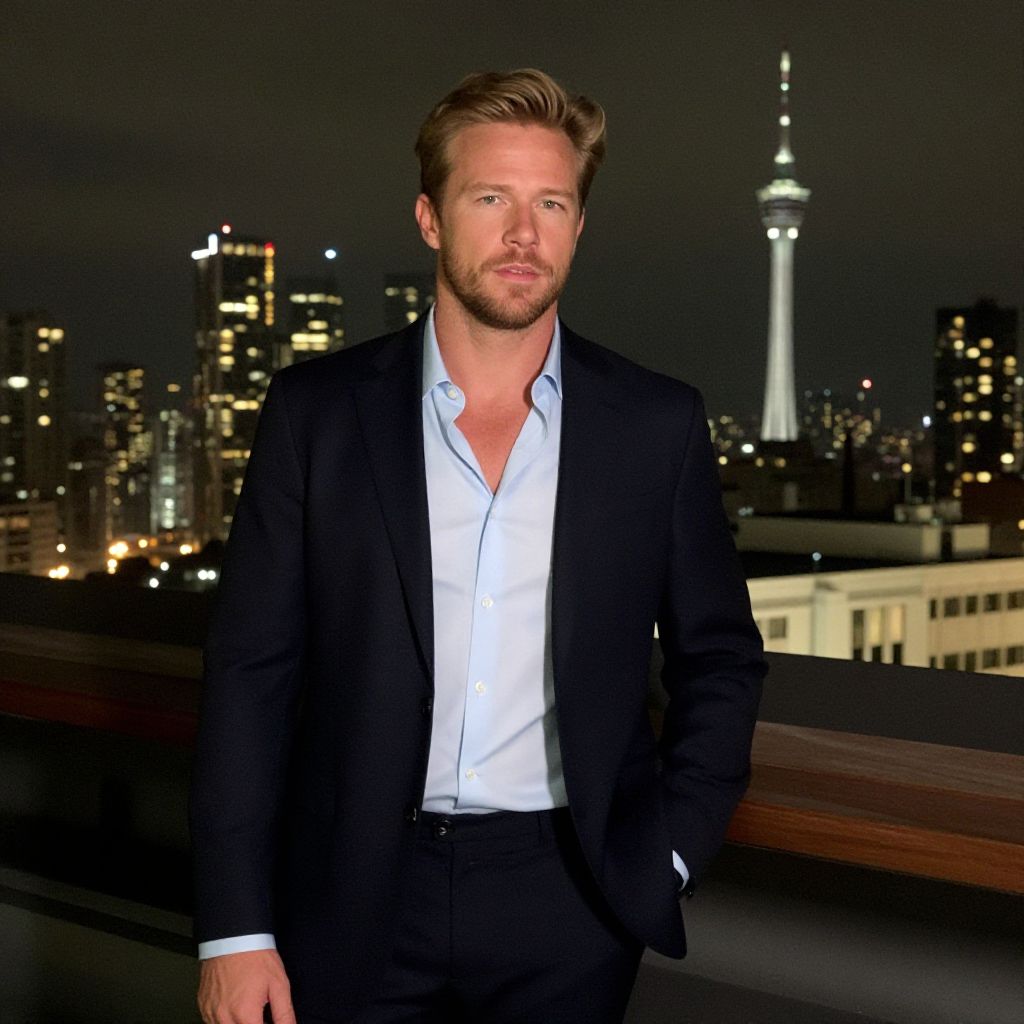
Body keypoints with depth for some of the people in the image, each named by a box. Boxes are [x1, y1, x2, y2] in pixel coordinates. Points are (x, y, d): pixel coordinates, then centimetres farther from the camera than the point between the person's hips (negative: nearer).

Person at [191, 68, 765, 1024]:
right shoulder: (316, 410, -2)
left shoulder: (657, 425, 0)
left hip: (568, 907, 1)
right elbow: (251, 669, -2)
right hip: (357, 906, 0)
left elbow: (719, 660, 9)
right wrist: (234, 928, -5)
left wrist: (666, 856, -1)